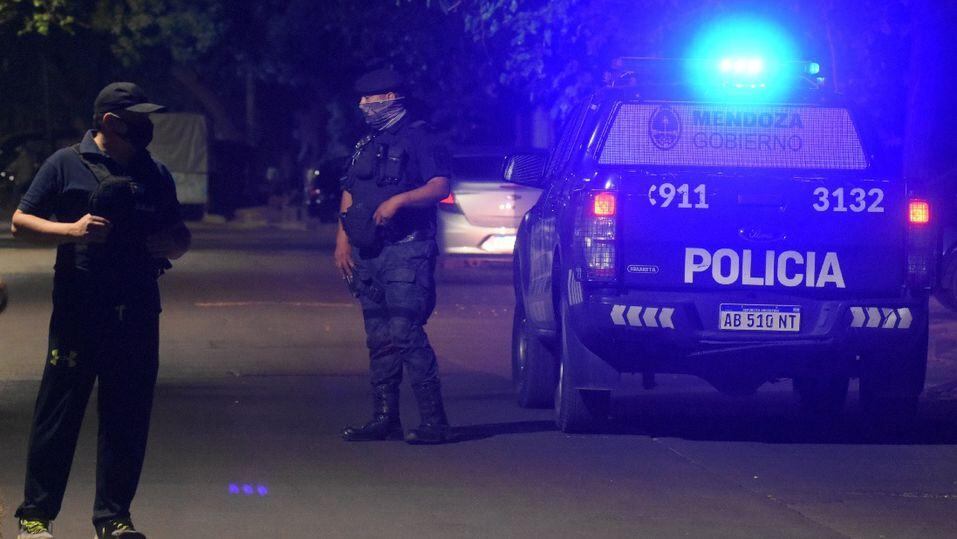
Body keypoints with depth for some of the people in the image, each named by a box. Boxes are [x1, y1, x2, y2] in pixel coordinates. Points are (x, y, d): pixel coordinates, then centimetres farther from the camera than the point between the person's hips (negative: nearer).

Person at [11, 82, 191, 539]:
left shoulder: (155, 174, 14)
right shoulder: (67, 164, 1)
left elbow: (180, 237, 22)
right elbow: (20, 222, 1)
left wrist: (170, 244, -2)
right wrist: (71, 230, -15)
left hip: (137, 312, 4)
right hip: (79, 309, -4)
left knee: (128, 419, 5)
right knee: (59, 412, -3)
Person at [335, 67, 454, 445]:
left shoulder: (418, 139, -4)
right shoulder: (366, 145, 20)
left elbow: (440, 187, -14)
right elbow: (349, 197, 23)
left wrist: (398, 200, -24)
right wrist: (342, 242, 12)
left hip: (406, 252, -8)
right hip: (368, 254, 8)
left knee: (405, 333, -15)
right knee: (379, 339, 9)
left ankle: (434, 421, -15)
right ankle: (385, 420, 13)